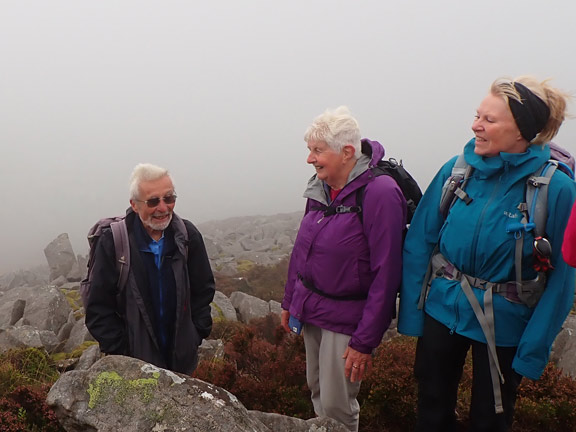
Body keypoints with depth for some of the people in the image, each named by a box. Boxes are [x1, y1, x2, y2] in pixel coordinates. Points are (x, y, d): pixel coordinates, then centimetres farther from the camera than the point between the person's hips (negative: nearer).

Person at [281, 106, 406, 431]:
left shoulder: (380, 193, -20)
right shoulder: (321, 188, 2)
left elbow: (386, 274, -21)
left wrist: (365, 342, -19)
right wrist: (290, 301, 16)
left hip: (346, 318, -6)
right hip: (311, 312, 6)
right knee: (317, 393, 18)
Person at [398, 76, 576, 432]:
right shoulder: (457, 170, -8)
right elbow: (419, 243, -5)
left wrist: (533, 352, -12)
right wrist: (411, 313, -7)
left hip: (503, 326, -2)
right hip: (442, 310, 3)